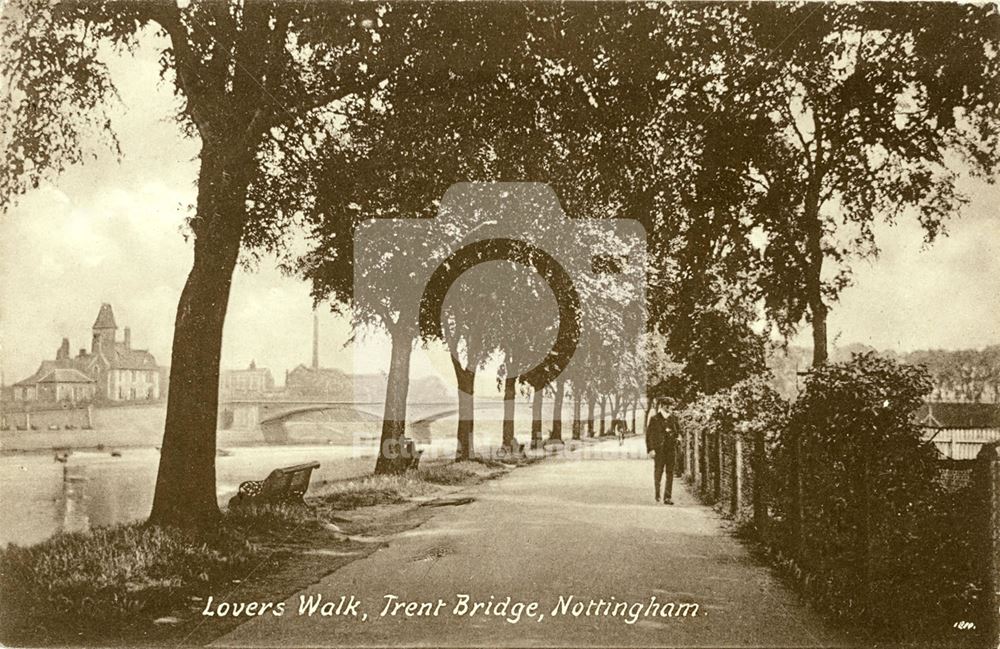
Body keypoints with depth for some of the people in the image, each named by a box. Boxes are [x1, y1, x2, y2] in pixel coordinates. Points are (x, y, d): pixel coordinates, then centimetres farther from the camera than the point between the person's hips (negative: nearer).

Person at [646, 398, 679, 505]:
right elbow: (649, 435, -2)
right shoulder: (655, 419, 0)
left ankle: (668, 497, 2)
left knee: (670, 473, -1)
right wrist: (650, 449, -9)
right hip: (658, 450, -3)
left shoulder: (673, 419, 10)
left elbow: (677, 432, 21)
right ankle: (657, 493, 20)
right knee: (658, 471, -2)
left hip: (670, 449, 3)